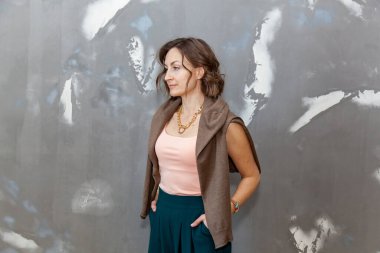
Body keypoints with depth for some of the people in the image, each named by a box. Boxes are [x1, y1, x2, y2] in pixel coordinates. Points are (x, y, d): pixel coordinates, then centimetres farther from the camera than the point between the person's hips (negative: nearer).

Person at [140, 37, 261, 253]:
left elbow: (252, 176, -5)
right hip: (163, 216, 5)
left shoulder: (224, 124, -14)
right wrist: (155, 197, 9)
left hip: (198, 220, -5)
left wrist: (225, 211, -13)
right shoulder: (163, 116, 2)